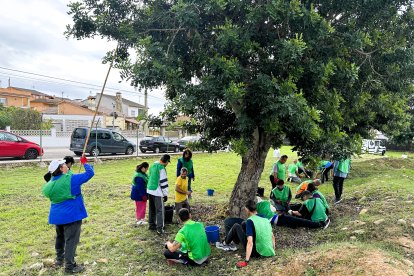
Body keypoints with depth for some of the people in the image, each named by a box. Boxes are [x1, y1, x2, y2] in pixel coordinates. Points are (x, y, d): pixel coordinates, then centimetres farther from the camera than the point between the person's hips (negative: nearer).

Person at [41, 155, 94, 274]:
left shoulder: (51, 183, 3)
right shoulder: (71, 179, -18)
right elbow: (89, 173, -14)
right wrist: (85, 162, 2)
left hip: (57, 216, 8)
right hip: (71, 215, -7)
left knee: (60, 237, 25)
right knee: (71, 240, -1)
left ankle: (59, 259, 40)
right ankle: (70, 266, 3)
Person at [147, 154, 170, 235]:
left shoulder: (153, 165, 6)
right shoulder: (162, 169, -19)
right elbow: (164, 182, -17)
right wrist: (165, 194, -10)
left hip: (150, 190, 8)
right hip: (157, 192, -8)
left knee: (152, 209, 19)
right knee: (160, 210, -1)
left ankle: (152, 224, 30)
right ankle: (159, 229, 0)